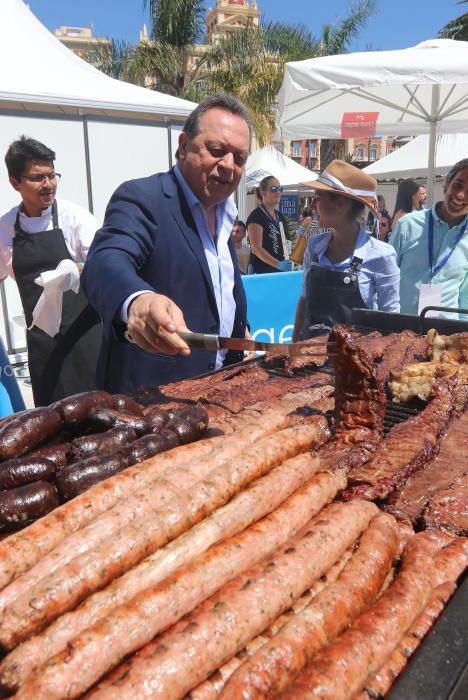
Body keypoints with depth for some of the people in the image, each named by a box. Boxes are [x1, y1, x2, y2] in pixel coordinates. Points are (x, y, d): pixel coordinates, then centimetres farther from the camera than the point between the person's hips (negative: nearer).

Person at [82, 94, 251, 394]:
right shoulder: (142, 198, -15)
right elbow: (107, 261, -34)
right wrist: (138, 301, -55)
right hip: (150, 396, -7)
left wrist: (239, 328, 4)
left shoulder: (223, 213, 9)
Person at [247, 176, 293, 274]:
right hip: (263, 272, -7)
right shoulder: (256, 216, -9)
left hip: (281, 272, 7)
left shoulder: (280, 216, 16)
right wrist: (278, 264, -30)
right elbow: (256, 249, -19)